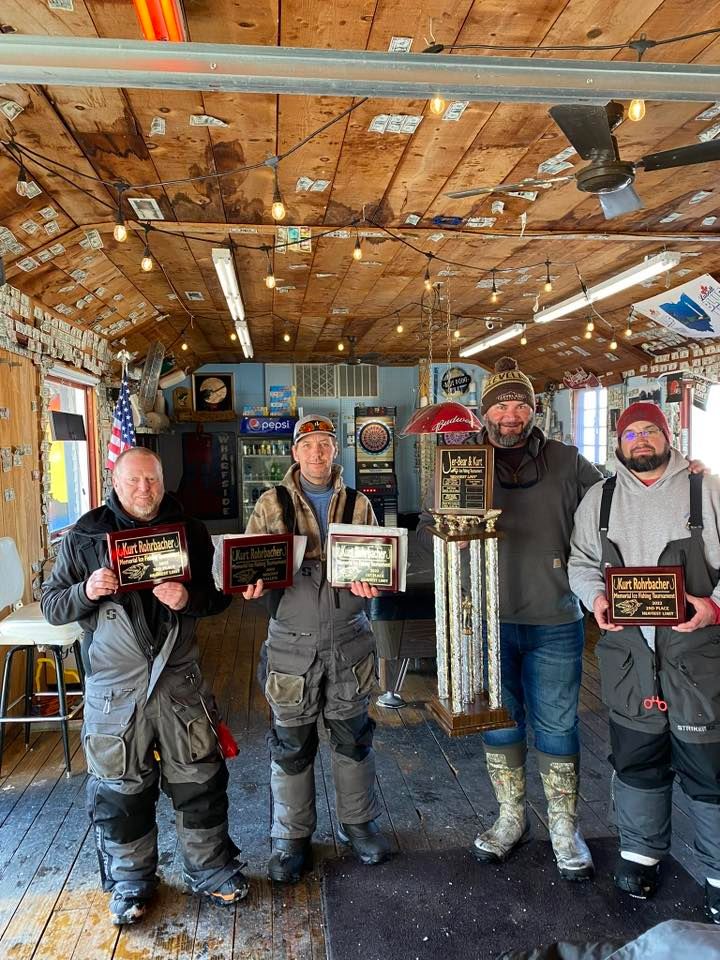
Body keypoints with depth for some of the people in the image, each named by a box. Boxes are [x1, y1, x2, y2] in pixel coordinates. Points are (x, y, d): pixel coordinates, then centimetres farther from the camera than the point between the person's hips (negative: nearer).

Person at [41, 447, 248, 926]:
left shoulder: (189, 530, 1)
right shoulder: (85, 536, -3)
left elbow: (219, 594, 5)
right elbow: (51, 605, 0)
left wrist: (190, 598, -16)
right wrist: (86, 591, -20)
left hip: (180, 682, 1)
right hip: (115, 688, -1)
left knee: (200, 781, 12)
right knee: (121, 790, 13)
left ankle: (212, 870, 34)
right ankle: (131, 882, 37)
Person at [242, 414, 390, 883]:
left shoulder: (358, 504, 6)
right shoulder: (272, 504, 1)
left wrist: (368, 581, -16)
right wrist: (252, 583, -22)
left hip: (349, 639, 2)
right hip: (293, 643, -1)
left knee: (354, 737, 15)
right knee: (292, 744, 10)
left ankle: (359, 823, 36)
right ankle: (292, 837, 29)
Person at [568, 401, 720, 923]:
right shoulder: (599, 499, 9)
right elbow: (581, 562, 13)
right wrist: (595, 596, -6)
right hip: (628, 654, 3)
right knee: (636, 759, 16)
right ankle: (641, 852, 36)